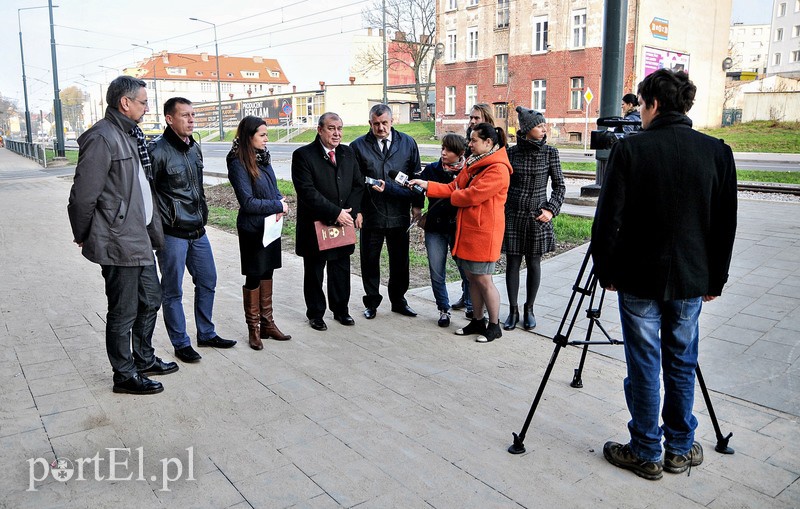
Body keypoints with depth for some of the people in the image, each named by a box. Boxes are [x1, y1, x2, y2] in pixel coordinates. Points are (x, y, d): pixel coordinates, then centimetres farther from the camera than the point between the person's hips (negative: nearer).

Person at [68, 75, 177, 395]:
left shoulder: (130, 135, 13)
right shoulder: (103, 138, -17)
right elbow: (83, 194, -18)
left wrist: (154, 230, 15)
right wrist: (83, 236, -5)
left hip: (140, 239, 9)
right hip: (118, 243, -9)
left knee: (150, 301, 19)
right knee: (123, 312, 4)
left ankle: (145, 359, 37)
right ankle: (125, 375, 19)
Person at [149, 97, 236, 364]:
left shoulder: (194, 147, 10)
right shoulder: (158, 150, -14)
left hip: (198, 231, 8)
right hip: (172, 234, -8)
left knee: (207, 282, 15)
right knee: (173, 291, 4)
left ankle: (206, 334, 31)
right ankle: (181, 344, 18)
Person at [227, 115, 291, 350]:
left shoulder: (262, 158, 5)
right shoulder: (238, 163, -16)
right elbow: (247, 202, -20)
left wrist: (281, 202, -10)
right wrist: (278, 206, -13)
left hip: (270, 225, 7)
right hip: (252, 229, -7)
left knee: (267, 273, 14)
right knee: (254, 277, 4)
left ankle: (267, 323, 26)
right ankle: (253, 328, 19)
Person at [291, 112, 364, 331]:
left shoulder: (348, 153, 7)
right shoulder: (303, 155, -11)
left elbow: (358, 184, 9)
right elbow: (307, 191, -19)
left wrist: (353, 211, -8)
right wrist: (336, 212, -22)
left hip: (344, 223, 5)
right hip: (315, 226, -4)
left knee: (341, 271, 15)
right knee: (314, 272, 10)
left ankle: (341, 310, 32)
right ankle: (315, 314, 25)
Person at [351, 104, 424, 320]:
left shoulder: (408, 143, 6)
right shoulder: (358, 146, 0)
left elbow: (415, 176, 9)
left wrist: (416, 204, 4)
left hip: (400, 213, 2)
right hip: (371, 213, -1)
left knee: (400, 260, 12)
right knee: (370, 260, 8)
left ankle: (398, 300, 28)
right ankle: (371, 302, 23)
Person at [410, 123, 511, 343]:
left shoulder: (498, 169, -16)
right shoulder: (474, 163, 15)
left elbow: (472, 195, -21)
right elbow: (454, 187, 12)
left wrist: (454, 195, -2)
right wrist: (427, 185, 2)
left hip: (483, 232, -9)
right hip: (467, 229, 9)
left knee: (483, 279, 0)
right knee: (472, 277, 14)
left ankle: (494, 325, 15)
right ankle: (478, 321, 27)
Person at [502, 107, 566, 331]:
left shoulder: (550, 152, -2)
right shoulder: (511, 152, -1)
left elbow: (559, 186, 2)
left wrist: (551, 209, -9)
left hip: (538, 218, 0)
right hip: (513, 215, 1)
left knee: (534, 263, 8)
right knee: (512, 263, 5)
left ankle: (529, 309, 23)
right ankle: (513, 310, 17)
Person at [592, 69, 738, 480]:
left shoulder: (629, 148, -11)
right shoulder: (717, 152, 0)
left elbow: (608, 219, -11)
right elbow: (726, 225, 4)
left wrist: (605, 271, 2)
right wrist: (716, 278, 13)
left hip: (639, 277, -3)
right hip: (691, 278, 4)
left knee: (644, 365, 6)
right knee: (682, 363, 15)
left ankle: (645, 453, 18)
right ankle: (680, 449, 28)